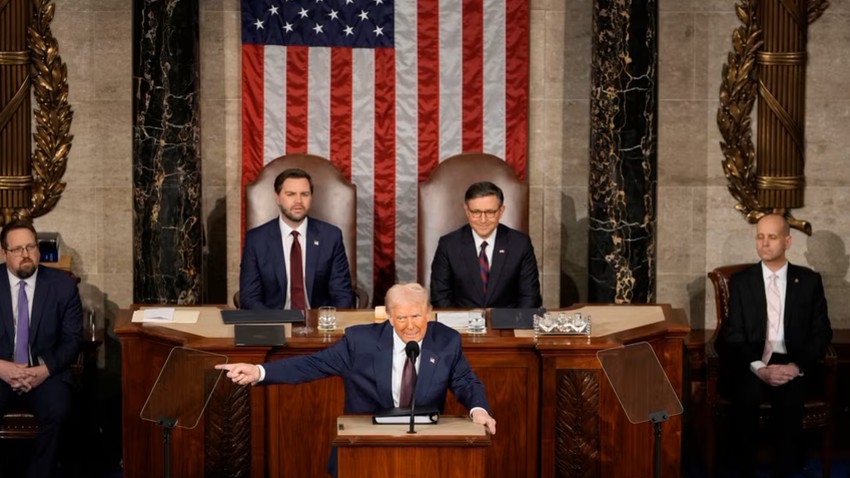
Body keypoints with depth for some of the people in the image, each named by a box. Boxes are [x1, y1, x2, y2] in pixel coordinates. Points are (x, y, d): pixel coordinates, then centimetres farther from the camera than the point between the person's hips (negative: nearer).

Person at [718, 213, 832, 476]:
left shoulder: (809, 280, 9)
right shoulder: (740, 280, 8)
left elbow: (822, 332, 6)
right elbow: (734, 333, 2)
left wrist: (797, 366, -12)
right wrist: (758, 367, -16)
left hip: (791, 365, 0)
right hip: (750, 364, 0)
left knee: (789, 398, -33)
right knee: (746, 395, -33)